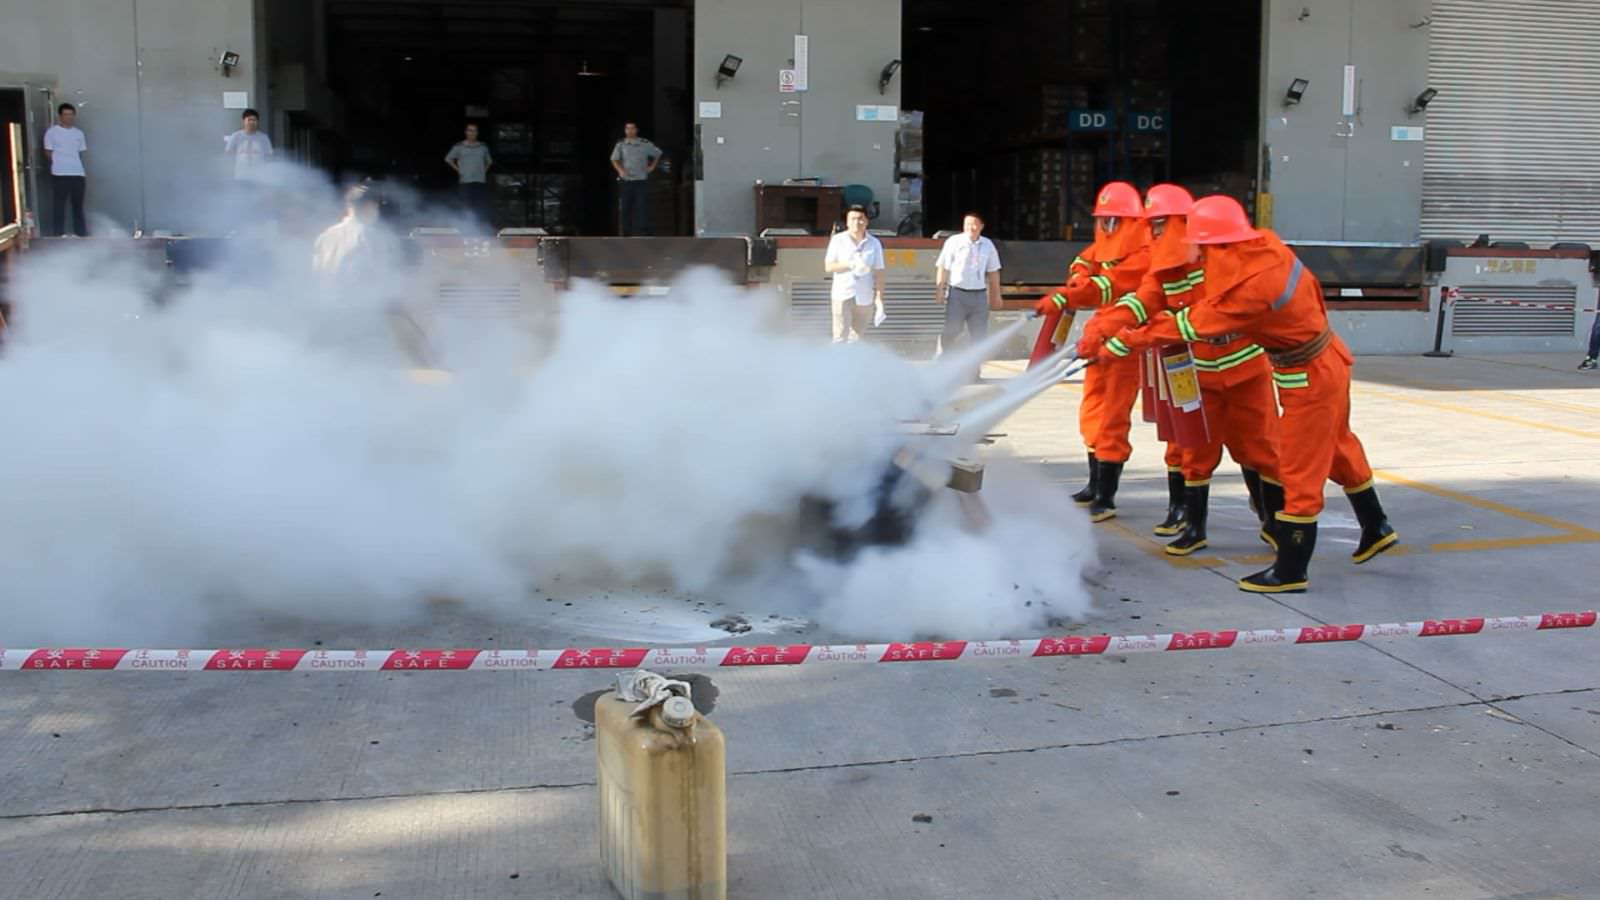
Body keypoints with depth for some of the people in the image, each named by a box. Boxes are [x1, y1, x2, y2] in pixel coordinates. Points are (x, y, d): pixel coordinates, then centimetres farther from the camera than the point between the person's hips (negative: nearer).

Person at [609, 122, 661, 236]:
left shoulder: (645, 144, 5)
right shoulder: (621, 144, 4)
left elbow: (658, 153, 19)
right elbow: (614, 160, -3)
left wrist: (652, 166, 9)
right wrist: (620, 170, -20)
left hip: (641, 180, 0)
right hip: (626, 180, 0)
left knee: (643, 206, -8)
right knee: (626, 208, 1)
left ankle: (644, 231, -8)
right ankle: (626, 233, 6)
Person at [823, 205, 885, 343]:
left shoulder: (874, 243, 6)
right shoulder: (838, 240, 3)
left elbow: (878, 272, 3)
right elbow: (828, 267, -1)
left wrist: (879, 297, -5)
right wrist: (850, 265, -16)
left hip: (865, 299, 2)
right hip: (842, 296, -2)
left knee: (855, 339, 6)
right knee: (840, 338, -7)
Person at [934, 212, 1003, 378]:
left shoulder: (988, 245, 9)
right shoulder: (954, 242, -3)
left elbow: (993, 272, 16)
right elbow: (942, 268, -4)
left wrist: (996, 295, 16)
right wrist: (939, 289, -11)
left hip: (979, 294, 4)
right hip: (957, 293, -4)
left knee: (978, 334, 5)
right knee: (951, 330, -5)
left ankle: (973, 371, 14)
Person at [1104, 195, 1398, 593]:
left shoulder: (1248, 289, -32)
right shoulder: (1266, 244, -10)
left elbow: (1187, 326, -25)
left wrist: (1123, 342, -18)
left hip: (1309, 379, -9)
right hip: (1327, 359, 9)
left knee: (1299, 472, -1)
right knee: (1337, 447, 26)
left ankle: (1291, 572, 10)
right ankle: (1376, 529, 45)